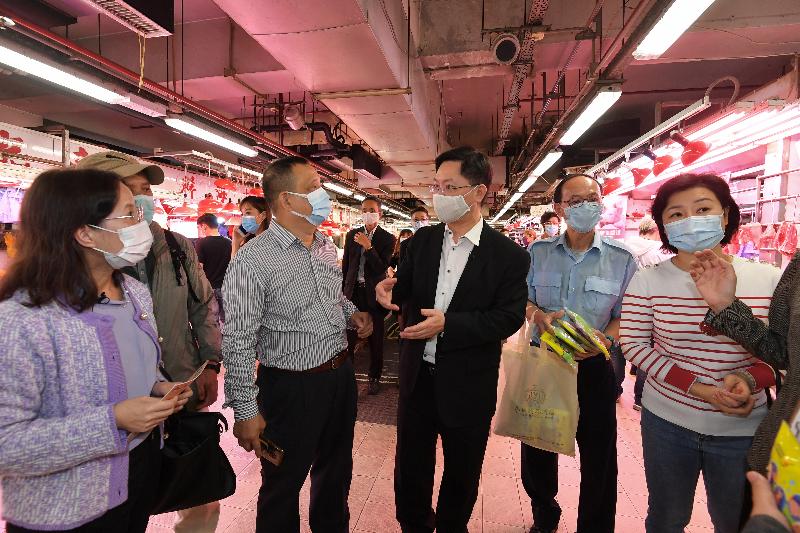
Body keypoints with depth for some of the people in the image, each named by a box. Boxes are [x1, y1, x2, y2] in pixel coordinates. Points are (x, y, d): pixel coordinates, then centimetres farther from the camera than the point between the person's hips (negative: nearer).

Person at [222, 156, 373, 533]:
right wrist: (246, 411, -15)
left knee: (336, 472, 27)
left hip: (340, 374, 7)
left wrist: (353, 314, -1)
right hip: (292, 387, -7)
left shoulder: (326, 246, 4)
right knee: (282, 487, 16)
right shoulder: (253, 260, -19)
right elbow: (238, 344, -18)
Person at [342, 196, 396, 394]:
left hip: (374, 293, -2)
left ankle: (374, 377, 24)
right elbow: (345, 264, 10)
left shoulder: (387, 238, -4)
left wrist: (368, 246, -22)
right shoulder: (352, 235, 6)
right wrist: (343, 291, 9)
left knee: (376, 339, 8)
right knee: (349, 337, 4)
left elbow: (382, 268, -13)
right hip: (354, 290, 2)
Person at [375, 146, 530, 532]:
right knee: (410, 466, 20)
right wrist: (390, 290, -19)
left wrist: (448, 324, -25)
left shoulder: (509, 256, -12)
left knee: (462, 472, 20)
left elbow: (509, 318, -15)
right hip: (417, 374, 4)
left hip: (467, 384, -3)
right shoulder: (423, 240, 1)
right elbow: (407, 289, 4)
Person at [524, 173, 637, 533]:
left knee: (598, 457, 12)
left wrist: (606, 338, -20)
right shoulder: (538, 252, -1)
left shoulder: (621, 259, -5)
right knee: (537, 450, 17)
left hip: (593, 368, -1)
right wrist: (538, 314, -15)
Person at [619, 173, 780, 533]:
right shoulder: (647, 281, -10)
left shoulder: (769, 280, -6)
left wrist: (751, 380, -19)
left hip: (744, 430, 1)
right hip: (667, 422, -1)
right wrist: (698, 388, -17)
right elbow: (634, 345, -9)